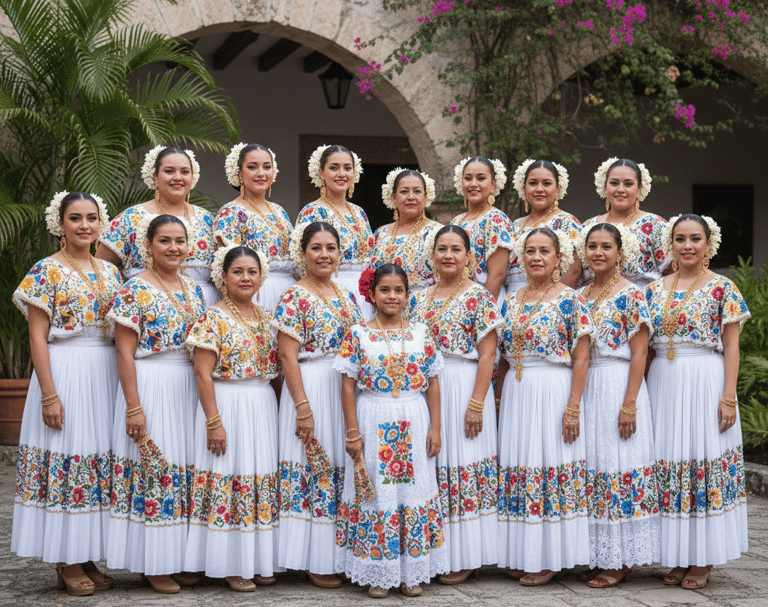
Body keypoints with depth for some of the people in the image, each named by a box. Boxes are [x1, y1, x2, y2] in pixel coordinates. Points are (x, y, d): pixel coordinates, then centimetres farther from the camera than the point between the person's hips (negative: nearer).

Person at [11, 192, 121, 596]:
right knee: (66, 459, -4)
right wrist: (49, 394, -15)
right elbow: (37, 337, -8)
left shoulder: (110, 272, 12)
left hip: (105, 375, 6)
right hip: (64, 371, -6)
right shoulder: (48, 271, -4)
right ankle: (67, 563, 6)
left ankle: (88, 559, 16)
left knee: (100, 464, 7)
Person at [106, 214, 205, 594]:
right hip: (151, 388, -6)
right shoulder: (135, 290, -8)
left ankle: (179, 558, 20)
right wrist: (133, 407, -17)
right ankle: (153, 565, 7)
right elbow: (125, 352, -11)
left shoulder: (193, 289, 11)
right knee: (153, 467, -3)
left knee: (186, 470, 9)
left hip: (190, 390, 6)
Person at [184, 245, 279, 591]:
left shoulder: (266, 318, 11)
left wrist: (275, 412, 11)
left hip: (263, 408, 6)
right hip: (228, 406, -6)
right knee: (229, 476, -4)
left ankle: (258, 560, 18)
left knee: (262, 478, 9)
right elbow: (203, 373, -13)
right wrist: (213, 421, -17)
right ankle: (230, 565, 6)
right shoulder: (214, 318, -8)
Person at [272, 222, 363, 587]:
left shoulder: (347, 297, 12)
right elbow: (288, 355, -12)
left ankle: (340, 551, 19)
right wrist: (303, 406, -18)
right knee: (313, 467, -3)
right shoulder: (295, 297, -7)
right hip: (312, 388, -6)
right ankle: (314, 560, 5)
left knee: (342, 468, 10)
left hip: (348, 391, 6)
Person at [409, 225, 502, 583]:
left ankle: (464, 558, 7)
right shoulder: (420, 299, 12)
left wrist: (476, 404, -16)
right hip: (425, 389, 5)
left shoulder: (478, 297, -5)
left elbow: (487, 355, -10)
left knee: (463, 465, -2)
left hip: (464, 387, -5)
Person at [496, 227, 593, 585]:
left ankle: (550, 558, 5)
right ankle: (522, 555, 15)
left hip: (554, 392, -5)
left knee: (552, 464, -3)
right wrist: (499, 400, 10)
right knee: (516, 468, 6)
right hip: (516, 395, 6)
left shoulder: (570, 300, -5)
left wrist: (573, 407, -15)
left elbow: (581, 358, -9)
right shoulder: (511, 301, 11)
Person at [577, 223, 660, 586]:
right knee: (592, 468, 8)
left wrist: (629, 404, -17)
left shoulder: (631, 295, -7)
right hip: (585, 388, 7)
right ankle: (602, 557, 15)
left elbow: (639, 354, -11)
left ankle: (620, 562, 2)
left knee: (618, 467, -5)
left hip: (618, 386, -7)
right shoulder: (580, 296, 13)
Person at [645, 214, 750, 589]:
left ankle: (702, 561, 7)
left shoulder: (722, 288, -1)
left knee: (704, 459, -2)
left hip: (705, 382, -4)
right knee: (667, 465, 4)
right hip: (663, 383, 4)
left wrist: (728, 397, -11)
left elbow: (731, 347, -4)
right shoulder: (654, 289, 11)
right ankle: (677, 558, 14)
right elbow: (645, 344, 13)